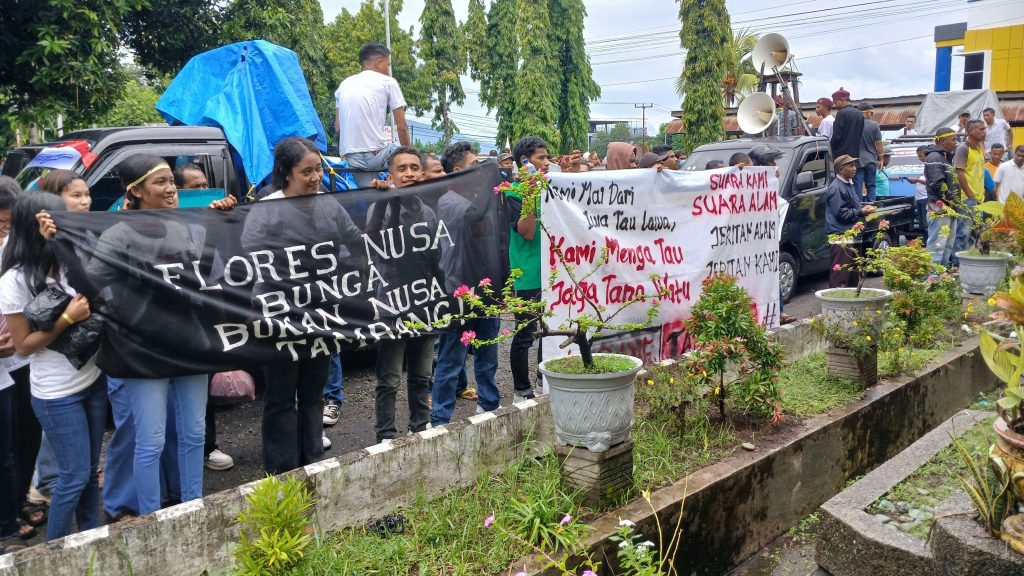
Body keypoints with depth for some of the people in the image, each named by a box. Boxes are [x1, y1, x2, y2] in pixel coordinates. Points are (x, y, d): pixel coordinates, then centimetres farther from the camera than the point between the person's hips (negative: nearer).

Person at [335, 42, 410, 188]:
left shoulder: (344, 84, 17)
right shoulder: (388, 82, 2)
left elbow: (337, 127, 15)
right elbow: (402, 126, 0)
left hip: (351, 158, 6)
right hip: (375, 155, -6)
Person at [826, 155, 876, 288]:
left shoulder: (849, 184, 17)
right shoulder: (836, 188, -15)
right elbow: (841, 213, -20)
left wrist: (863, 208, 9)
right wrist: (860, 212, -16)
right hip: (840, 236, -10)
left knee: (853, 271, 16)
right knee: (840, 272, -10)